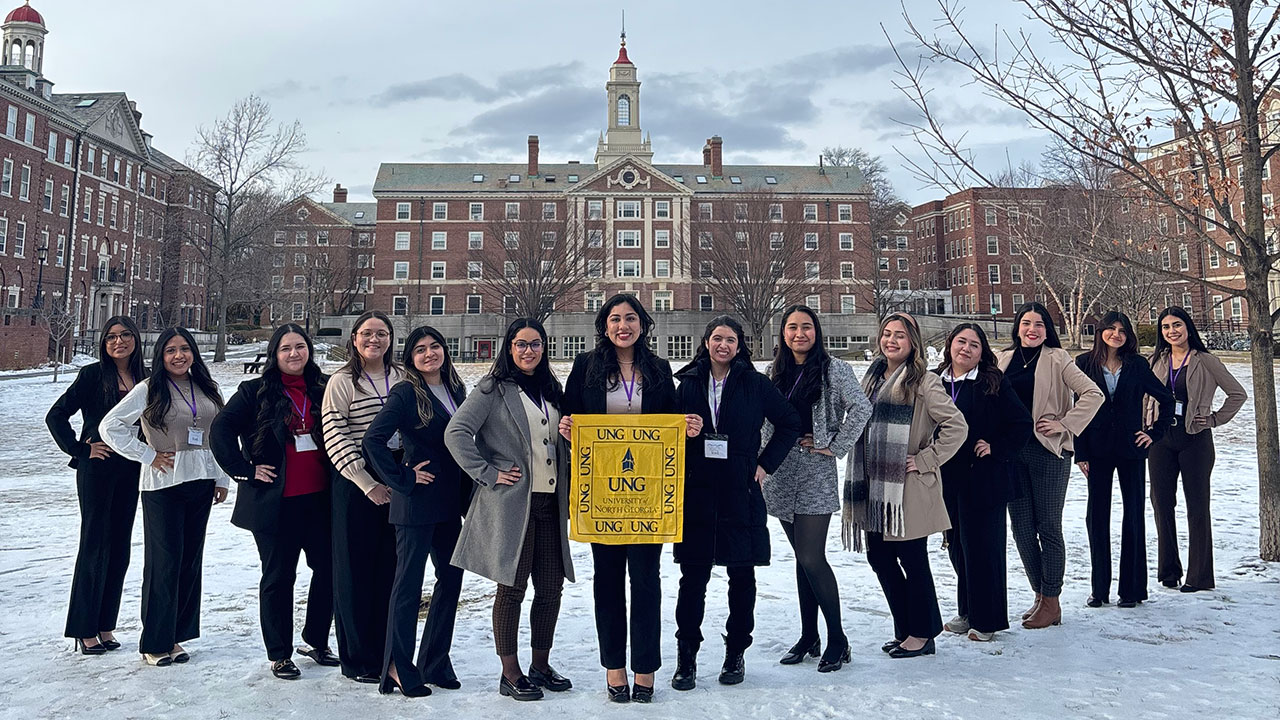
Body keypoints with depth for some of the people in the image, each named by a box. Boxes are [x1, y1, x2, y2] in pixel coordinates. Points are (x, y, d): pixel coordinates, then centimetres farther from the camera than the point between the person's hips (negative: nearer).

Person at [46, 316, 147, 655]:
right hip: (98, 469, -5)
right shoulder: (93, 375, -7)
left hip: (131, 472, 5)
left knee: (120, 547, 9)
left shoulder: (145, 379, 7)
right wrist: (81, 450, -9)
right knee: (95, 545, 0)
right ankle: (84, 629, 11)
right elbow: (56, 416, -7)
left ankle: (105, 626, 20)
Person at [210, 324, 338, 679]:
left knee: (328, 568, 8)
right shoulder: (255, 392, -2)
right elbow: (221, 429, -7)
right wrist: (245, 470, -10)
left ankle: (315, 640, 29)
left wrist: (337, 477, 10)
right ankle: (279, 654, 21)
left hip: (319, 499, 4)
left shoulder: (323, 389, 7)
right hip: (276, 501, -4)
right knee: (279, 577, 7)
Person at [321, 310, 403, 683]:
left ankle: (388, 654, 22)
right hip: (356, 484, -4)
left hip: (397, 482, 4)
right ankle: (358, 659, 17)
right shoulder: (342, 382, -4)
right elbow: (334, 439, -10)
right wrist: (368, 483, -14)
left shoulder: (402, 378, 9)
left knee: (391, 568, 9)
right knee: (356, 569, 4)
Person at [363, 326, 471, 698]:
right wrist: (402, 478, -15)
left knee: (451, 578, 11)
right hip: (417, 502, -7)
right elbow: (373, 440, -19)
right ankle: (398, 667, 14)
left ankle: (434, 663, 24)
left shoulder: (456, 390, 11)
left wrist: (466, 495, 11)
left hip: (450, 503, 7)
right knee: (409, 584, 2)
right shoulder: (405, 393, -10)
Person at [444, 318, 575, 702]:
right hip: (511, 502, -6)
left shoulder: (551, 390, 17)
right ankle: (510, 673, 14)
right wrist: (489, 474, -13)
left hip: (549, 503, 6)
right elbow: (456, 432, -12)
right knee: (511, 588, 1)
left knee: (551, 587, 8)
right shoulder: (494, 388, -3)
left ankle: (541, 665, 25)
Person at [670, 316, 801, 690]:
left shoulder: (755, 384, 2)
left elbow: (790, 423, 8)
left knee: (741, 575, 7)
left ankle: (735, 653, 22)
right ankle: (686, 656, 13)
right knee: (693, 575, 2)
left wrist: (765, 463, 3)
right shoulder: (689, 383, 6)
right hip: (696, 491, 1)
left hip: (741, 491, -1)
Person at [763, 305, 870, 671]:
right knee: (802, 556, 12)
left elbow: (861, 408, -13)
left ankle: (836, 638, 7)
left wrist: (835, 446, -11)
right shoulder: (775, 372, 11)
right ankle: (808, 637, 22)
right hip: (782, 474, 5)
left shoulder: (833, 369, -4)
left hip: (816, 475, -5)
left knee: (811, 558, -9)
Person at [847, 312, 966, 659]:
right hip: (874, 485, 7)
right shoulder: (872, 377, 14)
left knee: (912, 559, 2)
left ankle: (922, 635, 18)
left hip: (907, 488, -7)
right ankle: (905, 630, 27)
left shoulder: (924, 381, -8)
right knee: (879, 558, 11)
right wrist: (860, 478, 14)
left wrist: (926, 461, -11)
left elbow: (957, 426, -13)